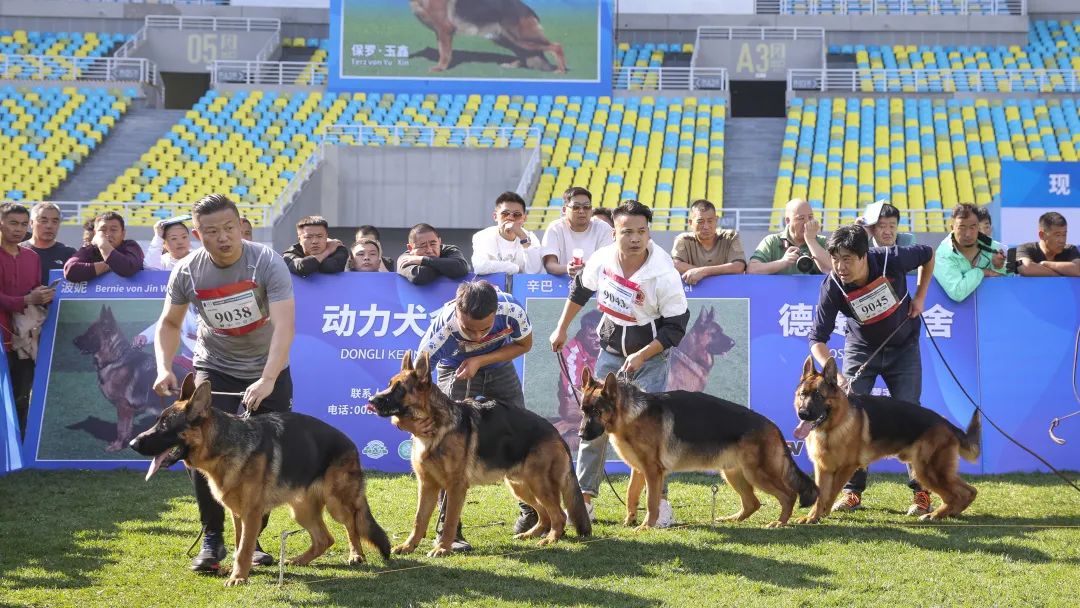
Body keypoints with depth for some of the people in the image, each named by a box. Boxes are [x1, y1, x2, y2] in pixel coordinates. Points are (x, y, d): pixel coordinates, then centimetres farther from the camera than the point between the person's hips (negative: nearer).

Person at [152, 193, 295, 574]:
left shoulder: (266, 263, -24)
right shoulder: (187, 271, -14)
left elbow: (284, 325, -34)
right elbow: (170, 323, 4)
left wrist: (267, 380, -46)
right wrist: (164, 368, -13)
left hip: (268, 369, -1)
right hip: (214, 368, 1)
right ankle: (212, 539, -6)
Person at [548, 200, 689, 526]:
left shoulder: (665, 276, -25)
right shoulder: (602, 260, -13)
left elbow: (676, 327, -16)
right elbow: (580, 290, 9)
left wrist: (641, 356, -24)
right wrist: (561, 329, 16)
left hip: (651, 354, -3)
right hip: (611, 350, 4)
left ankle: (660, 499, 3)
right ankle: (584, 498, 6)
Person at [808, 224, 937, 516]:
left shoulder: (892, 259, -28)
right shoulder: (832, 287, -27)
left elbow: (928, 255, -6)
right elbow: (817, 338, -26)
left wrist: (920, 297, -9)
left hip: (903, 347, -1)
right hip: (861, 348, 1)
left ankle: (921, 491, 4)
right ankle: (852, 490, 2)